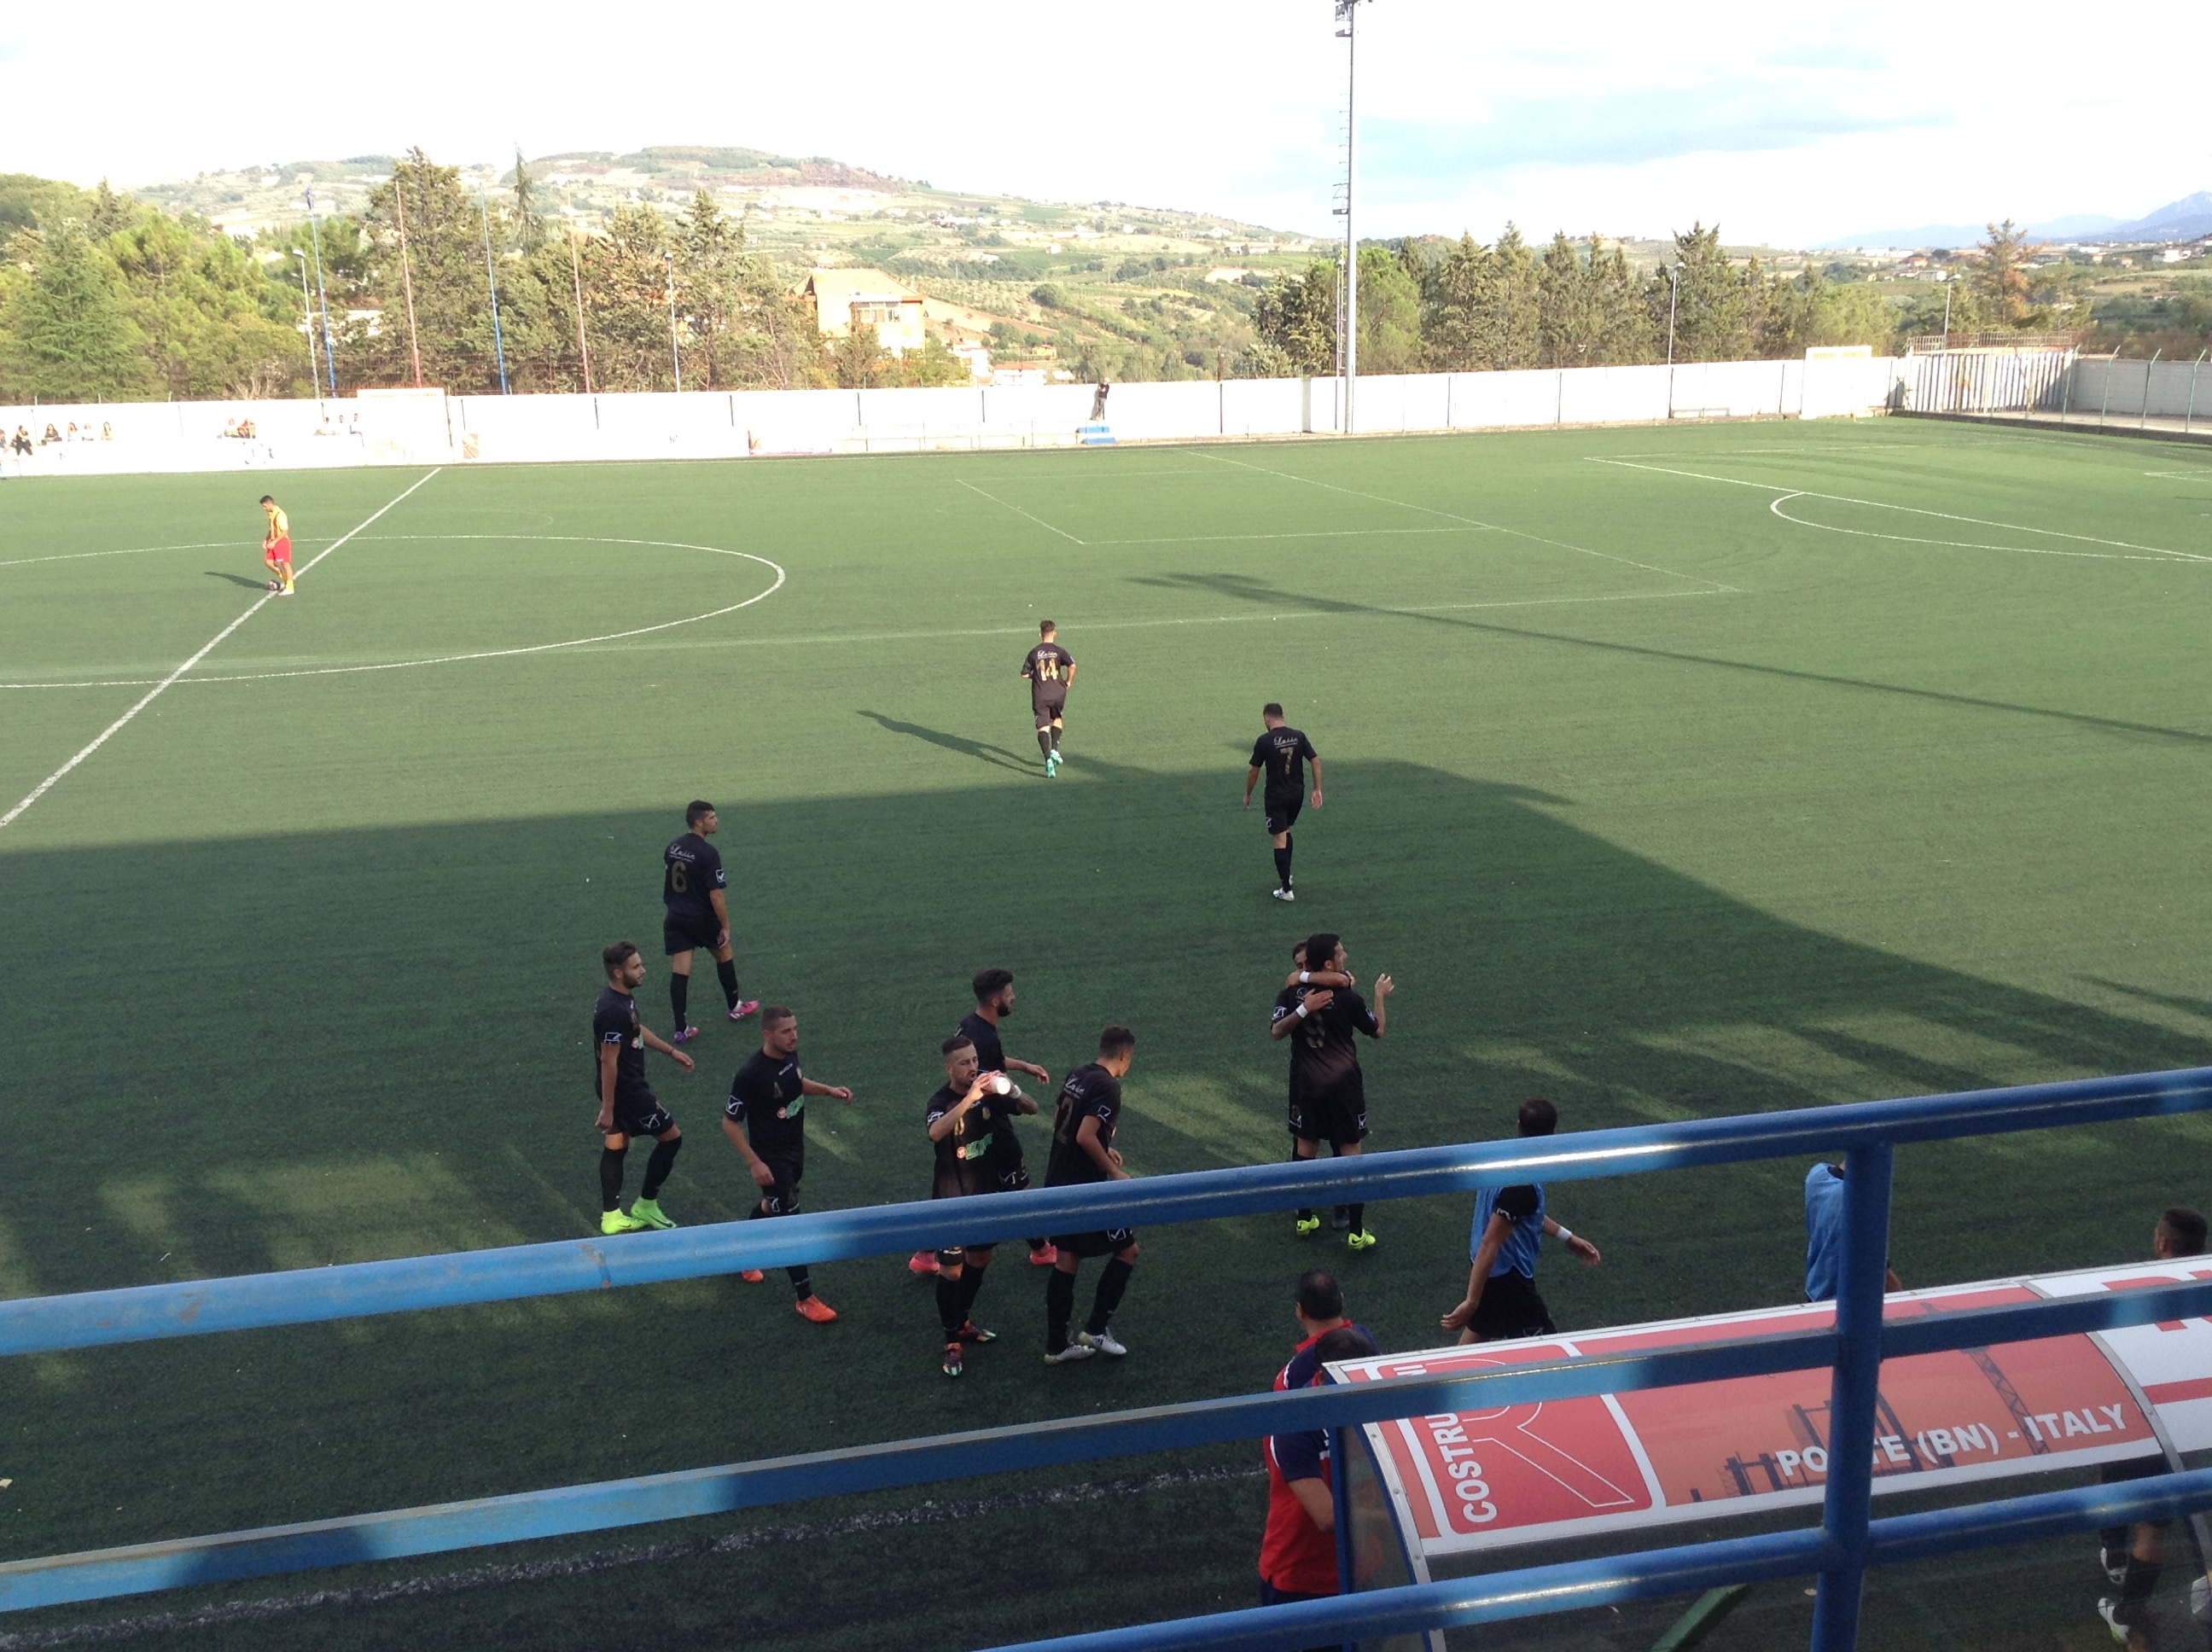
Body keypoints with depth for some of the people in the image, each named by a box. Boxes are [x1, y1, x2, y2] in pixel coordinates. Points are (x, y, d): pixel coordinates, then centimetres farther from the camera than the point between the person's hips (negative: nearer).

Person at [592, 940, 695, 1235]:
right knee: (671, 1137, 4)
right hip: (626, 1090, -10)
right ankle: (645, 1205, 16)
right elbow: (608, 1062, -26)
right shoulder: (614, 1011, -29)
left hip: (620, 1088, 10)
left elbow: (638, 1029, 20)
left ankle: (611, 1216, 24)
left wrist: (672, 1051, 24)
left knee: (615, 1147, 15)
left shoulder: (623, 997, 2)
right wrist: (607, 1108, -22)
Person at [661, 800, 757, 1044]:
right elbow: (716, 895, -20)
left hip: (675, 918, 5)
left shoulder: (672, 847, 2)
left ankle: (681, 1029, 2)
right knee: (724, 955, 20)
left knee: (679, 971, 3)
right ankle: (735, 1007, 36)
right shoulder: (707, 853, -20)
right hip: (702, 919, -5)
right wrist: (725, 926, -13)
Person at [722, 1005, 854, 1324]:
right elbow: (730, 1123, -20)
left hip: (795, 1150, 8)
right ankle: (806, 1299, 8)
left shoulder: (790, 1054, -7)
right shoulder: (751, 1075, -29)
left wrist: (828, 1089, 0)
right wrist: (754, 1163, -22)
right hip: (772, 1159, -8)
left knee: (773, 1207, 27)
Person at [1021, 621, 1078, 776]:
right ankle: (1054, 749, 11)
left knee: (1043, 727, -2)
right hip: (1058, 693, 1)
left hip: (1040, 695, 0)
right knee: (1057, 719, 26)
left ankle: (1048, 758, -19)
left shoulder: (1033, 653, 2)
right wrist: (1069, 681, -1)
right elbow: (1072, 665, -17)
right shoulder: (1059, 651, -2)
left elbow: (1025, 674, 4)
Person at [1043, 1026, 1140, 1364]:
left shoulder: (1078, 1075, 9)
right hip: (1084, 1188, -8)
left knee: (1066, 1258, 14)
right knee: (1127, 1249, 8)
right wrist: (1115, 1172, -14)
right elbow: (1085, 1137, -26)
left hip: (1057, 1183, 9)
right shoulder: (1108, 1086, -18)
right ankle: (1096, 1329, 10)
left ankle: (1057, 1346, 19)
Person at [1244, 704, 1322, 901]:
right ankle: (1286, 874, 34)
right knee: (1286, 831, 26)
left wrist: (1248, 795, 8)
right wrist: (1317, 790, 4)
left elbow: (1254, 771, -7)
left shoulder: (1264, 741, -13)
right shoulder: (1298, 736, -1)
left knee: (1280, 839, 0)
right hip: (1297, 794, 5)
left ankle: (1286, 890, 1)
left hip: (1276, 796, -5)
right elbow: (1316, 761, -2)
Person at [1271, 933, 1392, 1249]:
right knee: (1350, 1152, 3)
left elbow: (1276, 1032, -10)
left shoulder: (1291, 994, -4)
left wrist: (1302, 1010, -18)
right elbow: (1378, 1030, 0)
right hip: (1343, 1086, -4)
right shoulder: (1347, 998, -14)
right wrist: (1381, 996, 14)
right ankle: (1355, 1232, 5)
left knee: (1306, 1146, 17)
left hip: (1306, 1085, 4)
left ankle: (1305, 1219, 27)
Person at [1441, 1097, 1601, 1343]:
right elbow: (1490, 1245, -29)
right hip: (1507, 1279, -9)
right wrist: (1471, 1302, -25)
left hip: (1488, 1270, 9)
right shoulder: (1522, 1186, -31)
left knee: (1478, 1326, 26)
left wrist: (1567, 1238, 20)